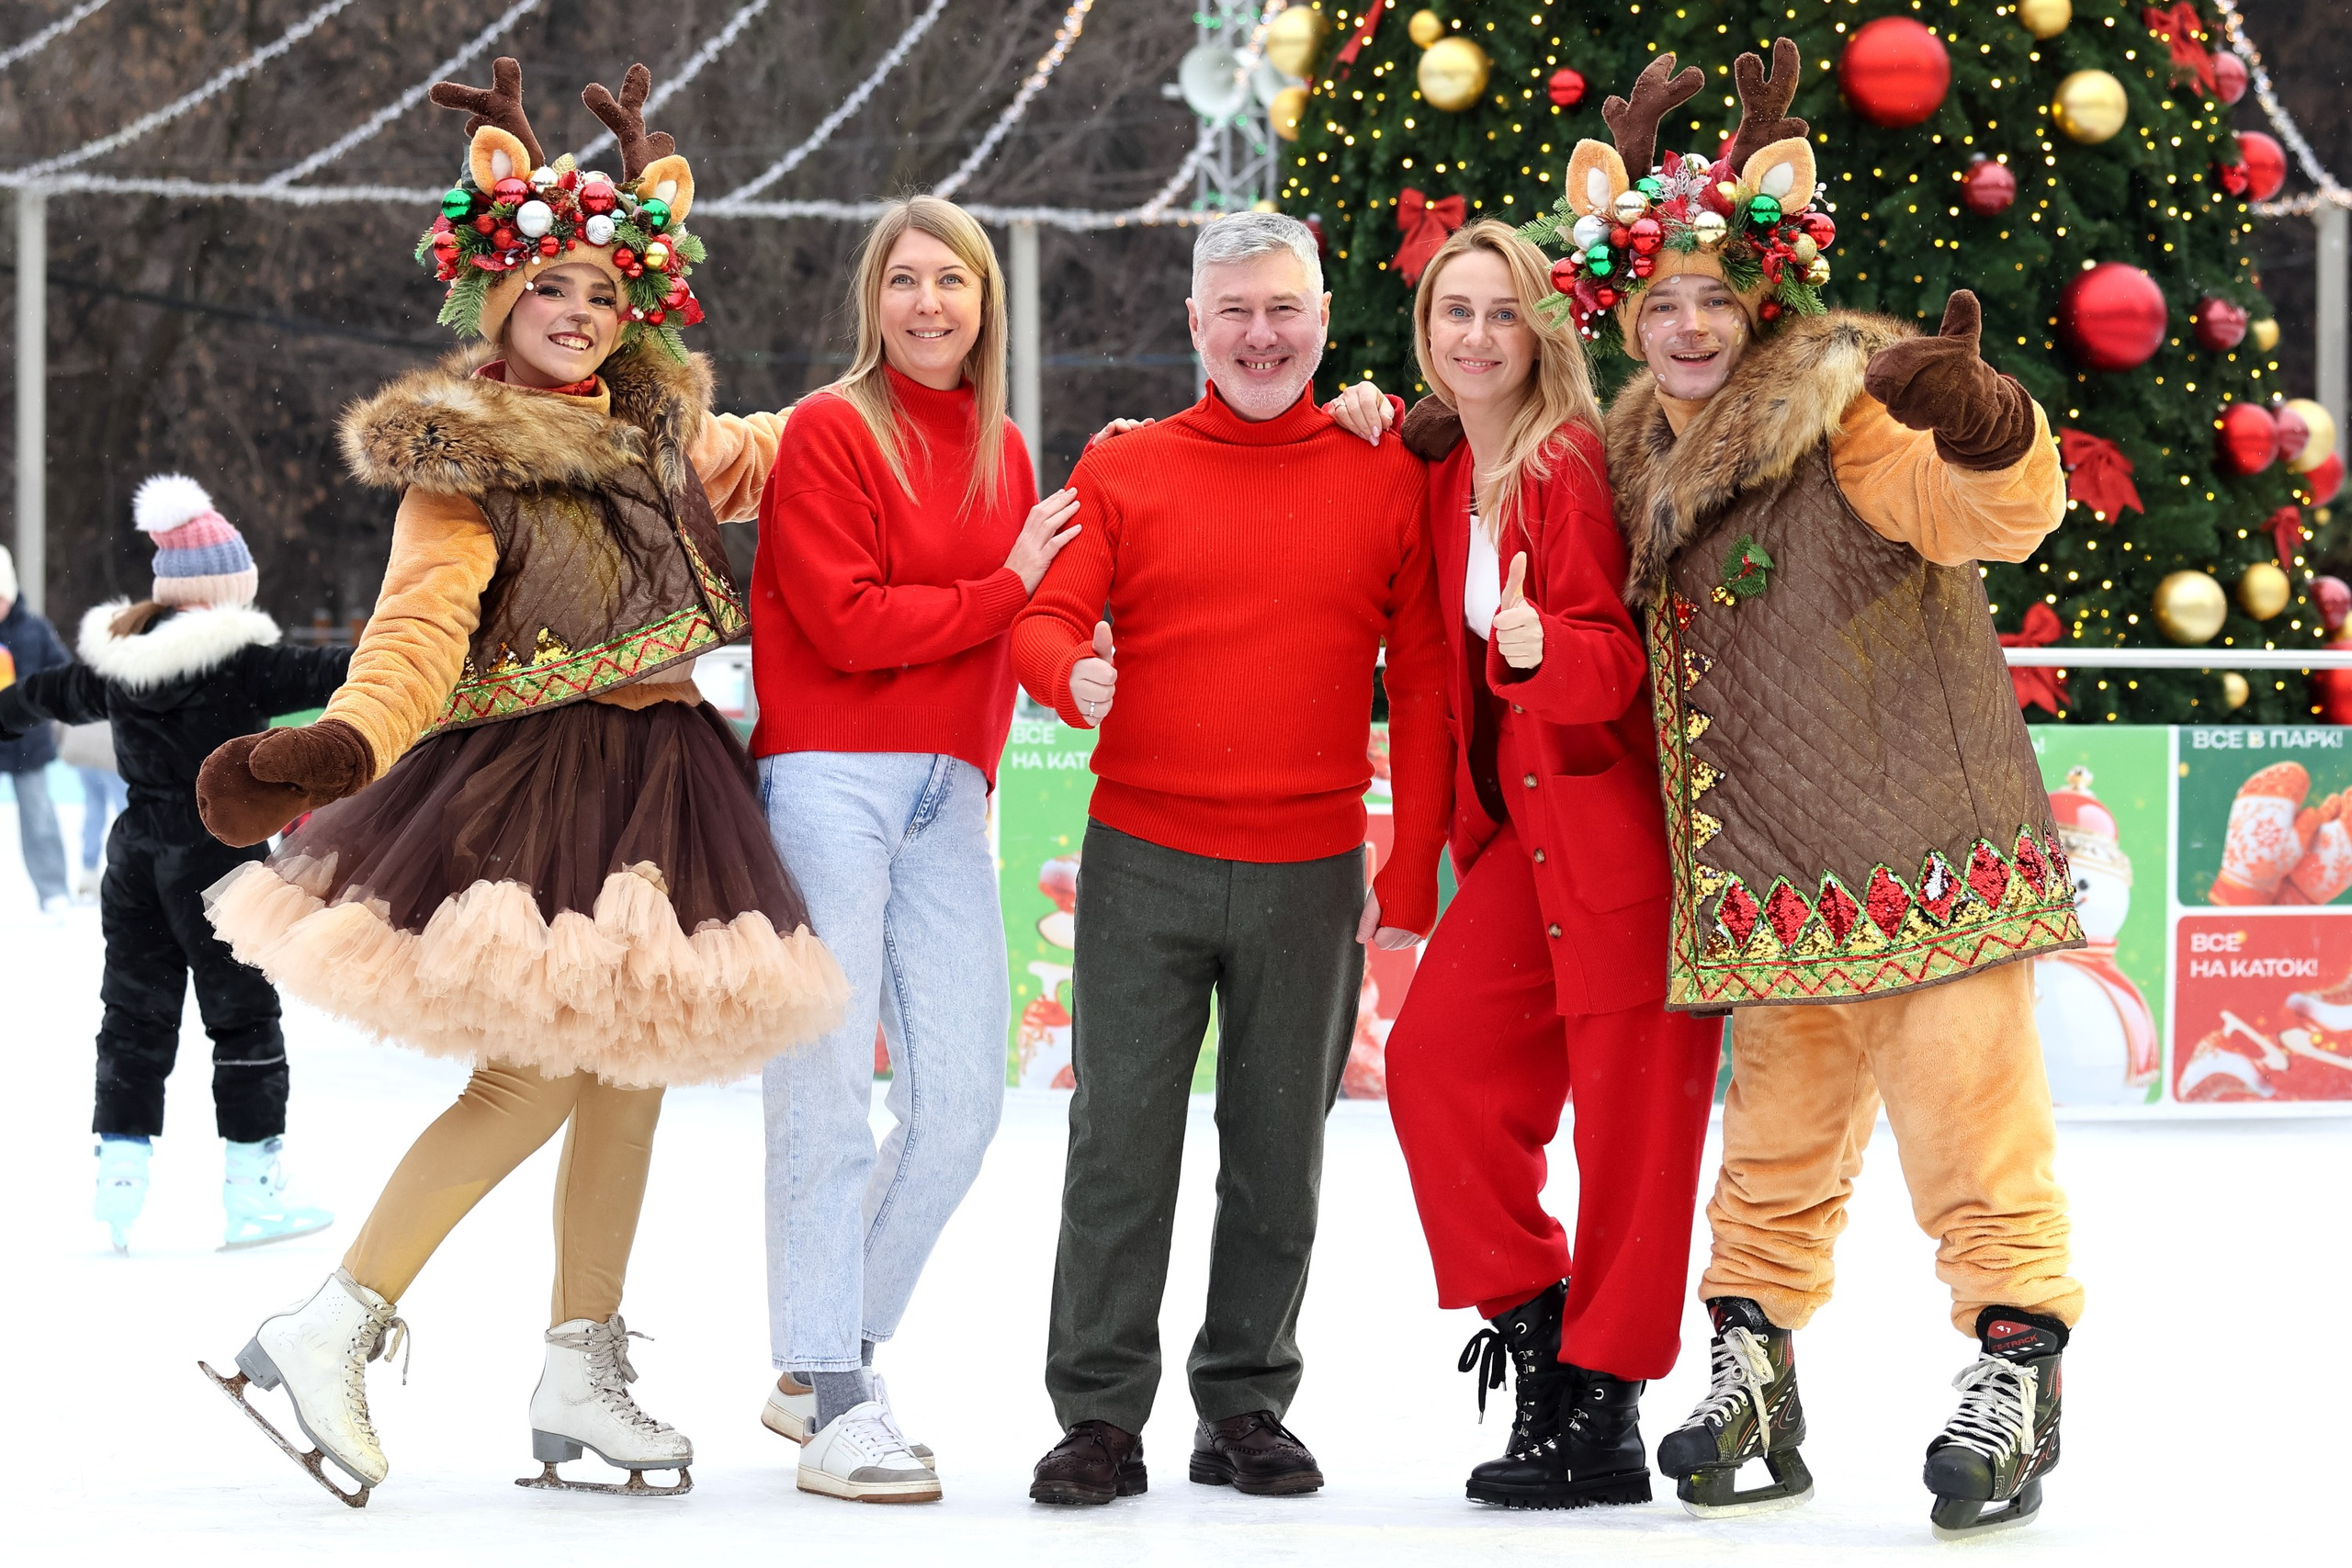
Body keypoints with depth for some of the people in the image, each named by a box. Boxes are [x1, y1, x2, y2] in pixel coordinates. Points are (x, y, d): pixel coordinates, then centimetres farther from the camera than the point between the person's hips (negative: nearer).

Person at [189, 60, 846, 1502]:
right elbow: (419, 628, -19)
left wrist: (783, 446, 10)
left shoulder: (660, 426, 13)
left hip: (662, 783, 7)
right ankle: (334, 1329, -10)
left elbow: (749, 460, 35)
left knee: (631, 1072, 8)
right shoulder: (464, 455, -7)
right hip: (529, 786, -7)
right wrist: (338, 746, -37)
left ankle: (582, 1379, 16)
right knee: (538, 1071, -17)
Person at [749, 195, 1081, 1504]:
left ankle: (824, 1367, 15)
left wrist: (976, 776, 8)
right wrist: (1006, 587, -4)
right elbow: (846, 623, -10)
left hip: (948, 801, 6)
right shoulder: (831, 432, -2)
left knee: (961, 1100, 1)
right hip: (831, 783, -6)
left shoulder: (1004, 453, 18)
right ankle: (832, 1398, -6)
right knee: (829, 1089, -8)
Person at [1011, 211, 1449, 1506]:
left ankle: (1247, 1408, 18)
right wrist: (1069, 672, -26)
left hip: (1311, 877, 1)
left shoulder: (1386, 479, 6)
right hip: (1142, 863, -1)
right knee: (1120, 1145, -1)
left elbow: (1425, 685, 6)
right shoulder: (1122, 471, 6)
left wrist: (1413, 872, 2)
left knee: (1278, 1158, 7)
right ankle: (1101, 1414, 6)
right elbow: (1043, 616, -1)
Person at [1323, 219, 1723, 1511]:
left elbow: (1614, 657, -17)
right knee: (1436, 1056, 2)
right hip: (1524, 825, 8)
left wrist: (1543, 648, -39)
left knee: (1628, 1102, -3)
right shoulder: (1439, 472, 9)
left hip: (1620, 812, -8)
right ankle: (1532, 1321, 15)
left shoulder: (1571, 464, -13)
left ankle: (1604, 1410, 3)